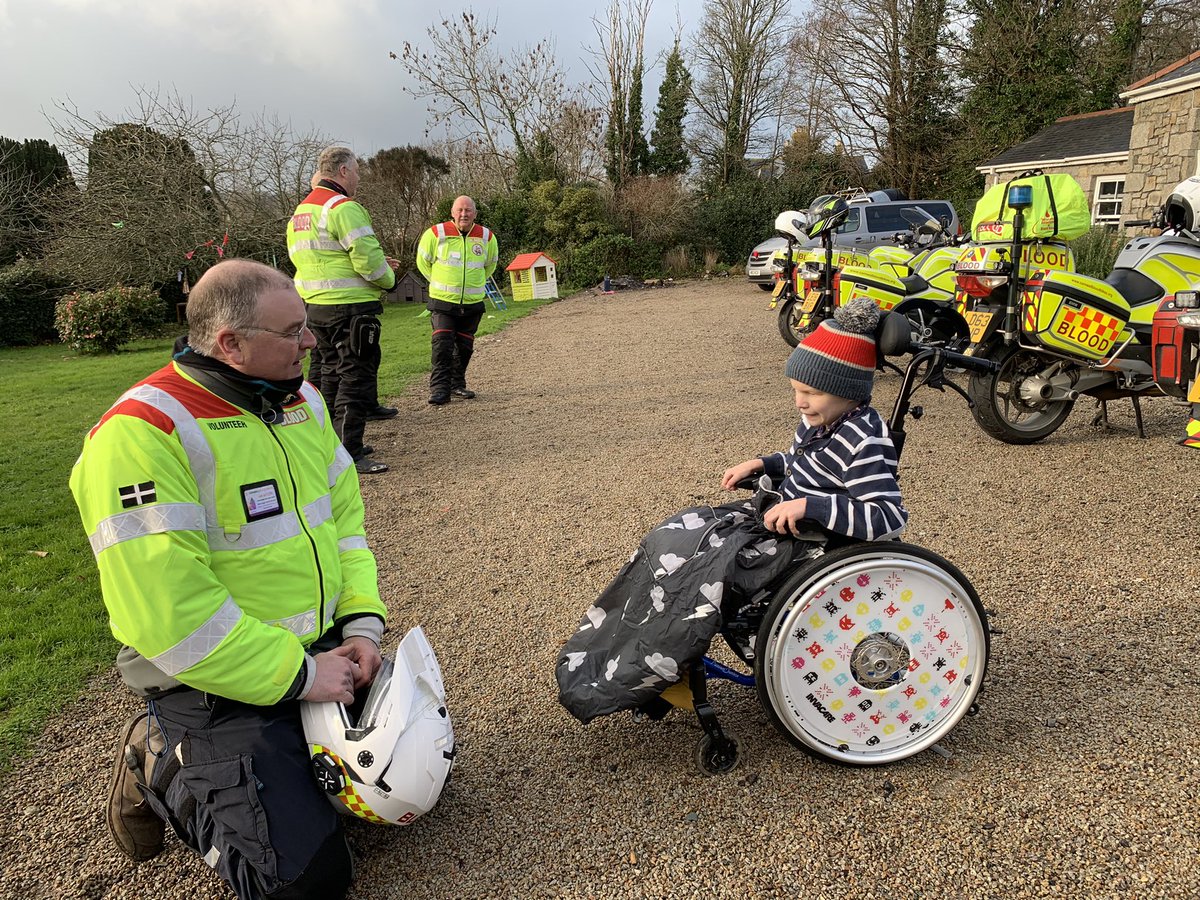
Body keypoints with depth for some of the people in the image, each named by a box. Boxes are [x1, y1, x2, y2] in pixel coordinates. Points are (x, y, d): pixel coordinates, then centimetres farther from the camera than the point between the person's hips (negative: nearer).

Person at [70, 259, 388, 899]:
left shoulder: (300, 401, 4)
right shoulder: (142, 433, -22)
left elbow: (344, 512, 8)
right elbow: (168, 613, -26)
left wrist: (362, 621, -5)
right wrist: (297, 675, -21)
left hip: (321, 651, 8)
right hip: (216, 682, -7)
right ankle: (162, 770, 11)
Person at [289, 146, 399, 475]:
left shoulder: (300, 211, 17)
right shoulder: (343, 207, -14)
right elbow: (367, 256, -21)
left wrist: (378, 264, 16)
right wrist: (388, 279, -1)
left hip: (314, 306, 10)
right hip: (348, 307, -10)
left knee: (329, 371, 18)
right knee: (356, 375, -5)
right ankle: (348, 454, -5)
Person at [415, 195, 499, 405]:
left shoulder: (487, 237, 2)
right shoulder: (437, 234, -8)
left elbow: (490, 264, 21)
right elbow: (423, 261, 8)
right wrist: (439, 282, 11)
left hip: (473, 303, 3)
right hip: (443, 301, -3)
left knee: (464, 347, 11)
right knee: (442, 346, -11)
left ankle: (457, 384, 24)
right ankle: (439, 389, -8)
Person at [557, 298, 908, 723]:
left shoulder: (864, 443, -24)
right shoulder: (821, 419, 4)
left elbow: (890, 517, -31)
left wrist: (809, 506, -36)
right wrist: (762, 464, 5)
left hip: (801, 542, -10)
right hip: (773, 513, 10)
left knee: (704, 574, -22)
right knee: (674, 539, 1)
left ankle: (630, 679, -5)